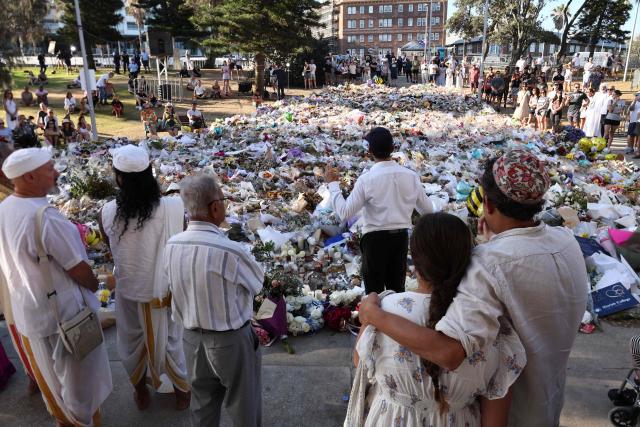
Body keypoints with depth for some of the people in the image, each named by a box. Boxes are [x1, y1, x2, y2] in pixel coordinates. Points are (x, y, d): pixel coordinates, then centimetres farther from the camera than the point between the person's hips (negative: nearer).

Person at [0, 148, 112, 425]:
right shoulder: (45, 218, -30)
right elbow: (78, 269, -22)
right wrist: (93, 284, -1)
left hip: (27, 310, 8)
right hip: (61, 311, -8)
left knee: (50, 372, 27)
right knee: (77, 374, 14)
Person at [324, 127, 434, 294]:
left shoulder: (367, 179, -16)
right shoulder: (411, 176, -3)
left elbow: (345, 213, -15)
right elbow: (428, 210, 6)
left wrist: (333, 184, -5)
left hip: (375, 238, -4)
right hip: (401, 236, 4)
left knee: (374, 290, 10)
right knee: (397, 288, 20)